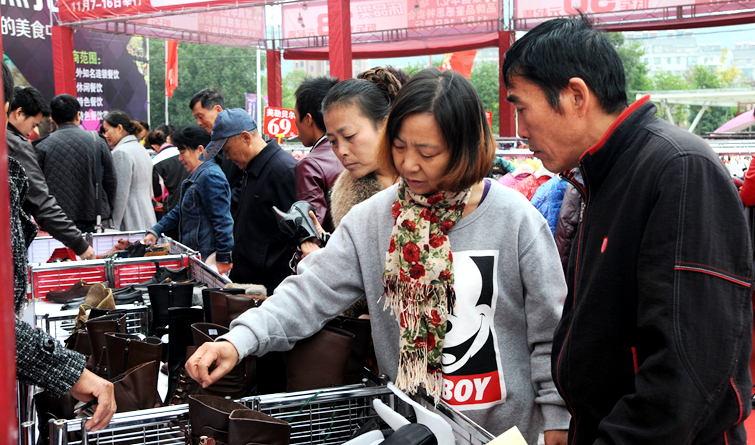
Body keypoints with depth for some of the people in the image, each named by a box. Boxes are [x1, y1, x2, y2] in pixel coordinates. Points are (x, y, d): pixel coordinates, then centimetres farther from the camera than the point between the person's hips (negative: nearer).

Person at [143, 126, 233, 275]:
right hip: (194, 254, 10)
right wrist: (155, 231, 18)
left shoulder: (210, 177, -17)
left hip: (208, 257, -10)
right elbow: (180, 211, 26)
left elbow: (222, 221, -21)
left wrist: (223, 258, -21)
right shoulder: (196, 176, 17)